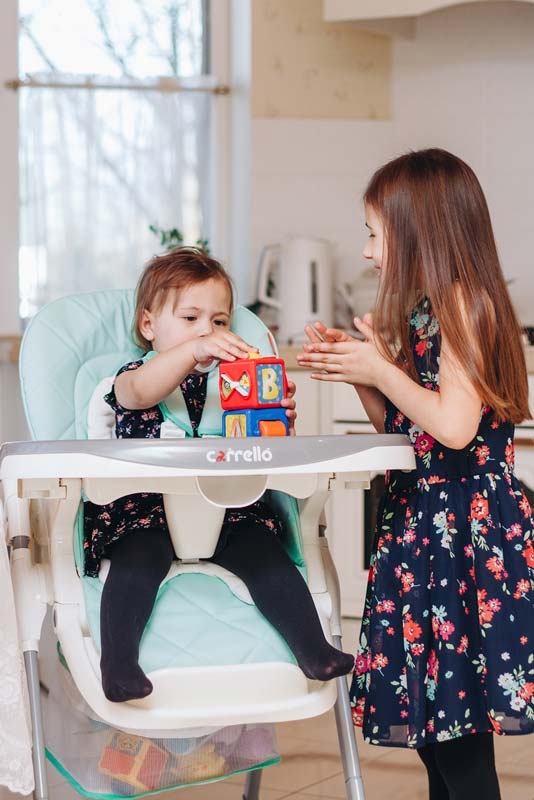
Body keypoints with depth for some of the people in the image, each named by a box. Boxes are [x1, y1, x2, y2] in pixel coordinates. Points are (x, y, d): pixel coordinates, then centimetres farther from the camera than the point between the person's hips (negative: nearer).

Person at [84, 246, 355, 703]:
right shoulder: (132, 377, 9)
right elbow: (142, 391, -18)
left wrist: (281, 418, -7)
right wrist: (193, 350, -32)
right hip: (145, 507, -3)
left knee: (261, 547, -22)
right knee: (140, 555, -31)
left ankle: (314, 650, -24)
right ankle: (117, 665, -35)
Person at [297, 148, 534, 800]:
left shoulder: (463, 302, -13)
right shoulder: (425, 312, 14)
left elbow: (454, 425, -24)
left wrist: (379, 367, -13)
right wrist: (358, 370, 6)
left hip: (463, 529, -10)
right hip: (424, 524, 10)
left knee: (461, 745, -5)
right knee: (432, 733, 14)